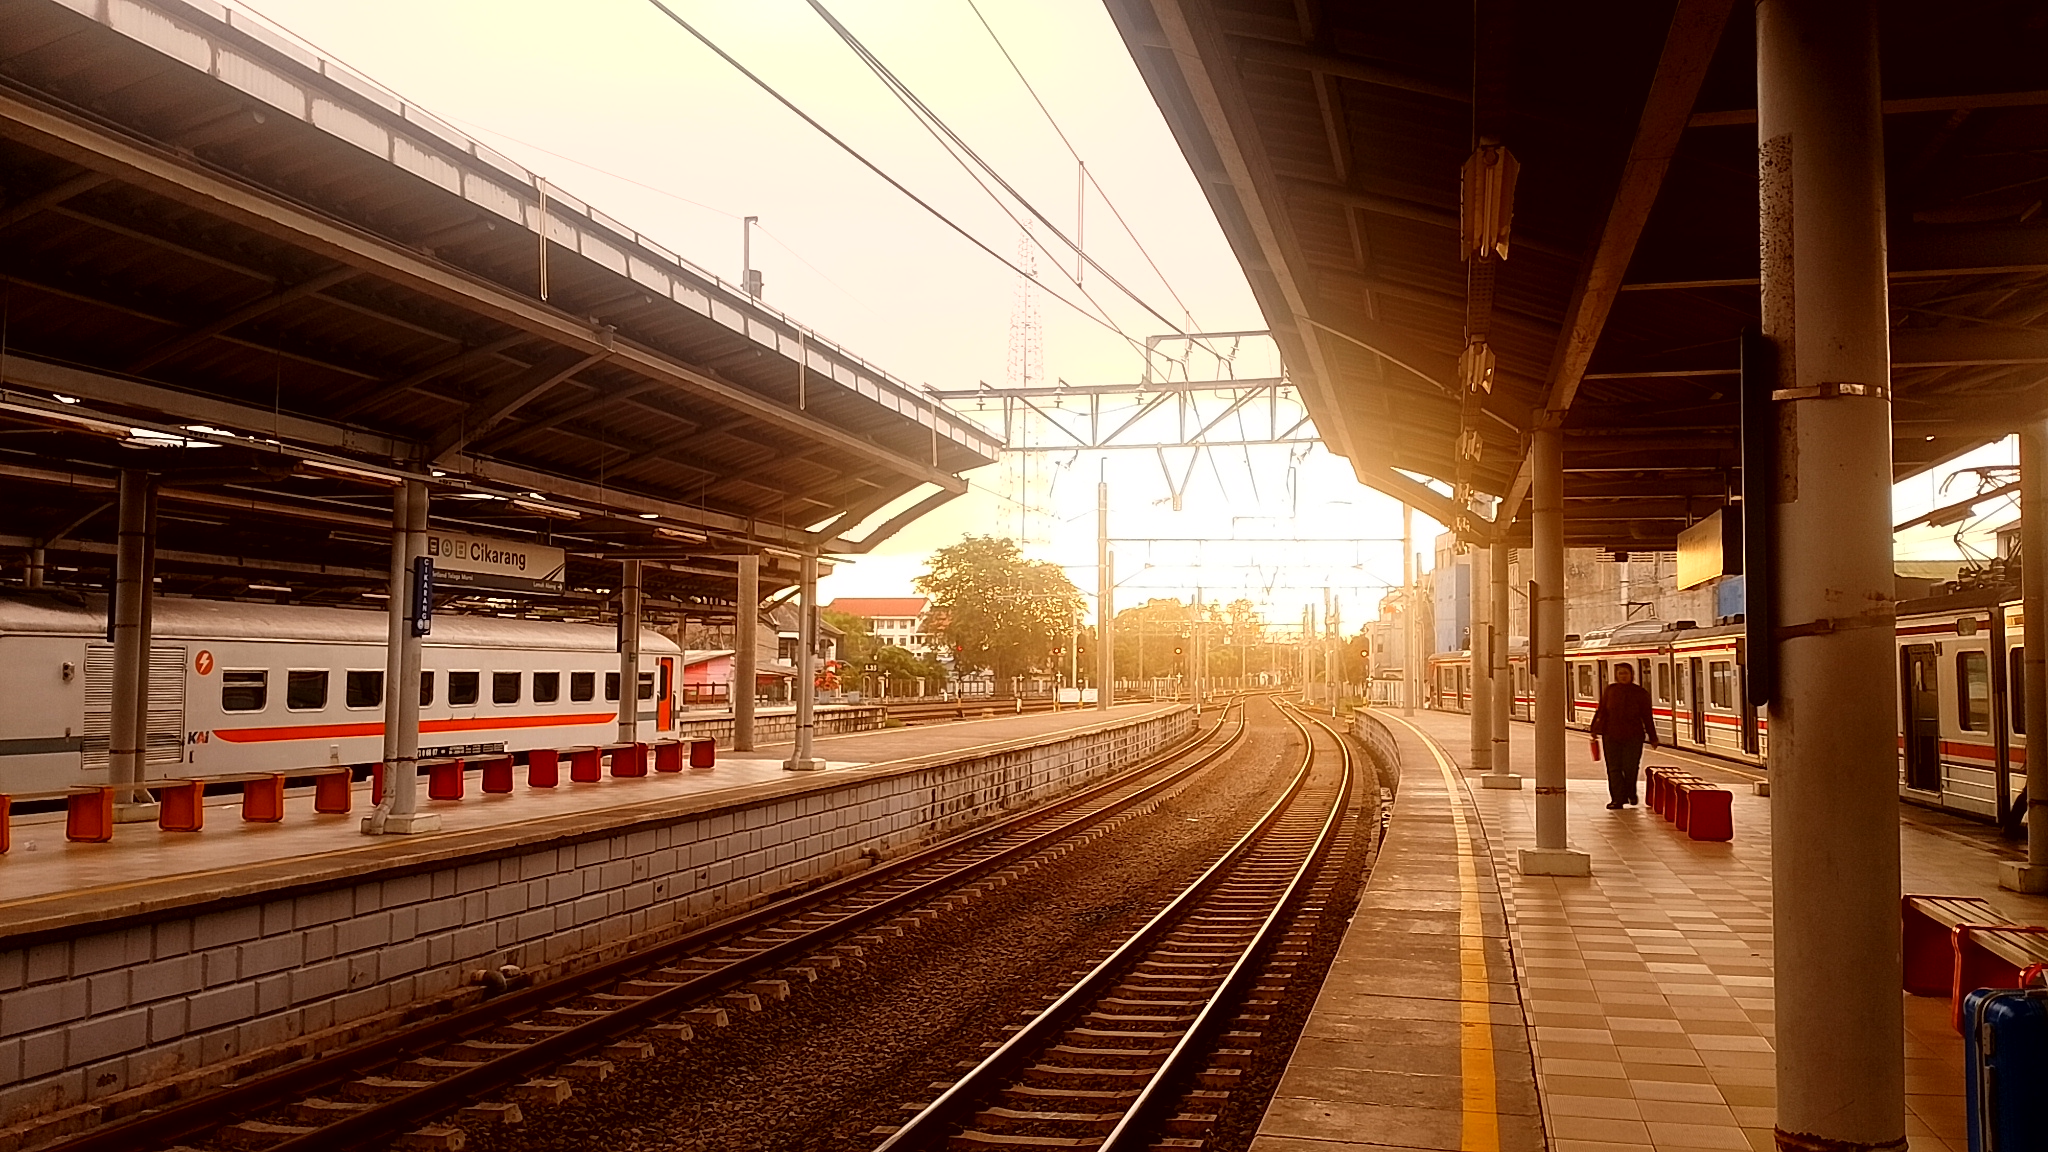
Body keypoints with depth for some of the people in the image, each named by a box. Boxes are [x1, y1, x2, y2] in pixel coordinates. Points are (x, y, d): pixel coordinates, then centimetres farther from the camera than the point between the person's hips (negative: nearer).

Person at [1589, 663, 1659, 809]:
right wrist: (1595, 730, 5)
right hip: (1611, 735, 2)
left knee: (1630, 767, -4)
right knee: (1614, 768, -1)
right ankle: (1617, 799, 3)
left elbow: (1647, 717, 5)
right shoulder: (1610, 690, 7)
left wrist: (1652, 738, 7)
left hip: (1633, 736, -2)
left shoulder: (1640, 693, 2)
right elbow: (1601, 711, 9)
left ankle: (1630, 793, 24)